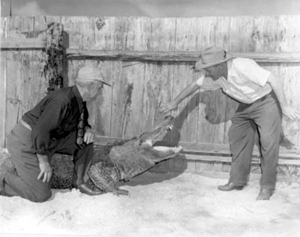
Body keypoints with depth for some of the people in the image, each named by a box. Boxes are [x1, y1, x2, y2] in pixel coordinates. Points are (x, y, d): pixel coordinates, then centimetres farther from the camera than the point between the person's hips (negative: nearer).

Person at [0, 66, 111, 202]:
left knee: (86, 140, 0)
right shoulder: (63, 100, -28)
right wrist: (44, 161, -22)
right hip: (26, 142, -9)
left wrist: (87, 129, -4)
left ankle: (79, 182, 11)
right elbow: (40, 131, -31)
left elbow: (81, 121, 19)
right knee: (41, 194, -8)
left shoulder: (79, 100, 1)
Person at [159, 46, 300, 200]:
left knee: (268, 142, -13)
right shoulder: (215, 75, -10)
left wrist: (284, 106, -26)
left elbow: (273, 80, -29)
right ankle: (237, 181, 14)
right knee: (237, 137, 6)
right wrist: (175, 102, 8)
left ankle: (267, 187, -1)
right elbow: (195, 85, 4)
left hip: (266, 101, -7)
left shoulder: (243, 67, -33)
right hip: (246, 104, 8)